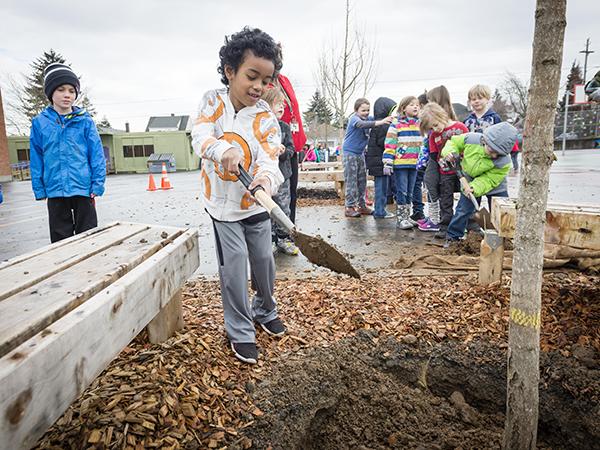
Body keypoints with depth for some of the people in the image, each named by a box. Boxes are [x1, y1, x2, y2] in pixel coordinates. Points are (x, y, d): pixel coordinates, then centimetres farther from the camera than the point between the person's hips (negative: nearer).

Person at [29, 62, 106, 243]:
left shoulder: (85, 121, -2)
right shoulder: (39, 123, 2)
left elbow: (97, 155, -2)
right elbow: (36, 160, 6)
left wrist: (97, 185, -8)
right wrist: (39, 190, 3)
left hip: (83, 189, -1)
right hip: (55, 192, 2)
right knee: (60, 239, 12)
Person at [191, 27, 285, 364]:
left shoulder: (266, 118, -9)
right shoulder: (213, 100, -6)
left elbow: (269, 158, -22)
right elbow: (201, 136, -18)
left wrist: (267, 179, -45)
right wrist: (224, 150, -40)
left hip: (255, 204, 1)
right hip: (222, 202, -1)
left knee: (264, 260, 11)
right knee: (234, 265, -2)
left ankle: (266, 311, 39)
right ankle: (241, 332, 15)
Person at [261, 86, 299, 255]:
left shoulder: (285, 127, 6)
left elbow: (291, 148, 5)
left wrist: (283, 152, -16)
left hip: (282, 174, 3)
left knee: (283, 209, 10)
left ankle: (284, 239, 23)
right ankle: (271, 240, 18)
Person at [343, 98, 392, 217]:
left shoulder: (368, 118, 6)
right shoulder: (354, 118, -15)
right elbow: (361, 124, -35)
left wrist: (389, 119, -24)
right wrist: (380, 122, -47)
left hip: (360, 153, 7)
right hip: (349, 152, -7)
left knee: (362, 180, 9)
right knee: (351, 180, -7)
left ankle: (362, 205, 18)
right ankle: (350, 207, -2)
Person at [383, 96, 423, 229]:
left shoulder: (419, 124, 12)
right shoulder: (396, 123, -5)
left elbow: (422, 143, 21)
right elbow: (390, 143, -9)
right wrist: (387, 162, -15)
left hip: (414, 164, 6)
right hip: (400, 163, -5)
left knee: (410, 192, 12)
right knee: (402, 192, -2)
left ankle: (407, 216, 23)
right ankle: (400, 218, 7)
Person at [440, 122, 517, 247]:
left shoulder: (504, 162, -32)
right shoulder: (471, 139, -28)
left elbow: (489, 180, -29)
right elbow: (454, 142, -8)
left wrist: (475, 188, -45)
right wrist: (449, 151, -27)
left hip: (495, 186, -1)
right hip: (470, 183, 1)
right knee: (463, 211, 3)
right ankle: (452, 237, 15)